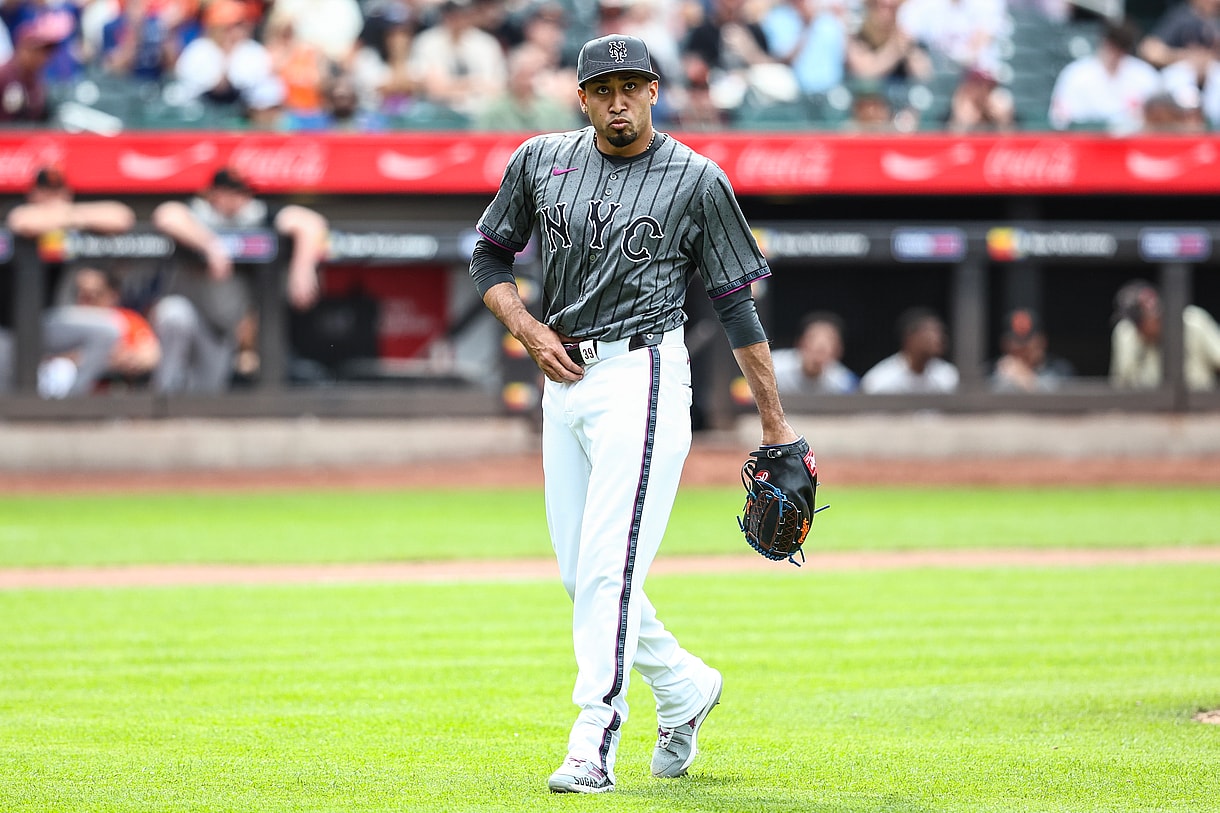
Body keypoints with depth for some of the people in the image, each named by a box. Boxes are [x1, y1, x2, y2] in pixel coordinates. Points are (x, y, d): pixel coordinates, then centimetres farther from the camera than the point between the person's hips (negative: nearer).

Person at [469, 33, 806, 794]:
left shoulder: (696, 180, -4)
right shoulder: (540, 161, 7)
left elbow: (737, 303, -1)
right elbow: (490, 256, 18)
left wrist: (775, 422, -2)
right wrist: (531, 332, 0)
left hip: (641, 377, -5)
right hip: (565, 381, 6)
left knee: (609, 566, -15)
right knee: (580, 573, 8)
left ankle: (593, 746, -16)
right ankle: (684, 686, 29)